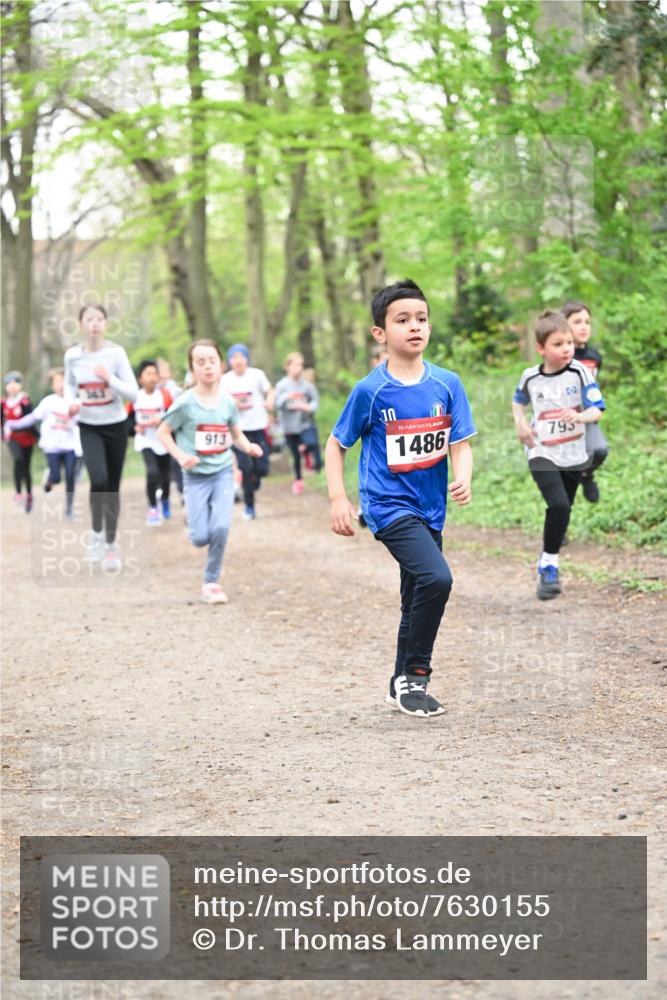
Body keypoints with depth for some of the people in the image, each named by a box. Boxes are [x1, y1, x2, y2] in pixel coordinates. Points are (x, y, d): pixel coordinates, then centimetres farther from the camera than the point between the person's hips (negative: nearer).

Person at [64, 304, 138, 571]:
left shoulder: (116, 353, -12)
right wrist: (72, 401, -7)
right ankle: (97, 533, 4)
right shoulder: (72, 355, -6)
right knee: (99, 481, -21)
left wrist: (109, 378, -26)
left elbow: (133, 393, -12)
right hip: (89, 427, 0)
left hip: (116, 426, 0)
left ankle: (111, 545, 23)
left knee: (113, 486, 8)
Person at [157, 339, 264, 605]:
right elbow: (163, 432, -3)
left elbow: (236, 434, 12)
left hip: (223, 472, 2)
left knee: (221, 527, -16)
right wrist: (180, 456, -18)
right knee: (200, 538, -6)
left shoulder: (227, 402, -2)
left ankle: (211, 582, 3)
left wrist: (248, 446, -10)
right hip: (196, 476, -2)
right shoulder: (185, 403, -11)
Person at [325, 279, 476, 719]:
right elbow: (337, 444, 3)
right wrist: (338, 499, -6)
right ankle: (415, 675, -8)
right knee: (436, 577, -24)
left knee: (418, 599, 16)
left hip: (430, 508, 5)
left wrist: (463, 479, -19)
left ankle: (405, 685, 34)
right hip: (389, 505, -5)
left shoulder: (447, 384, 0)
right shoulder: (370, 391, -8)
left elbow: (461, 444, 1)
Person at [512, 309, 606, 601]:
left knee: (562, 511, 15)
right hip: (542, 454, -2)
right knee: (559, 505, -22)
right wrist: (520, 424, 0)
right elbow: (518, 401, 18)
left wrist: (579, 416, -34)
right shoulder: (530, 378, -5)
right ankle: (549, 564, -8)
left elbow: (597, 411, -14)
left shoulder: (579, 373, -10)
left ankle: (546, 563, 38)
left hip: (573, 455, 2)